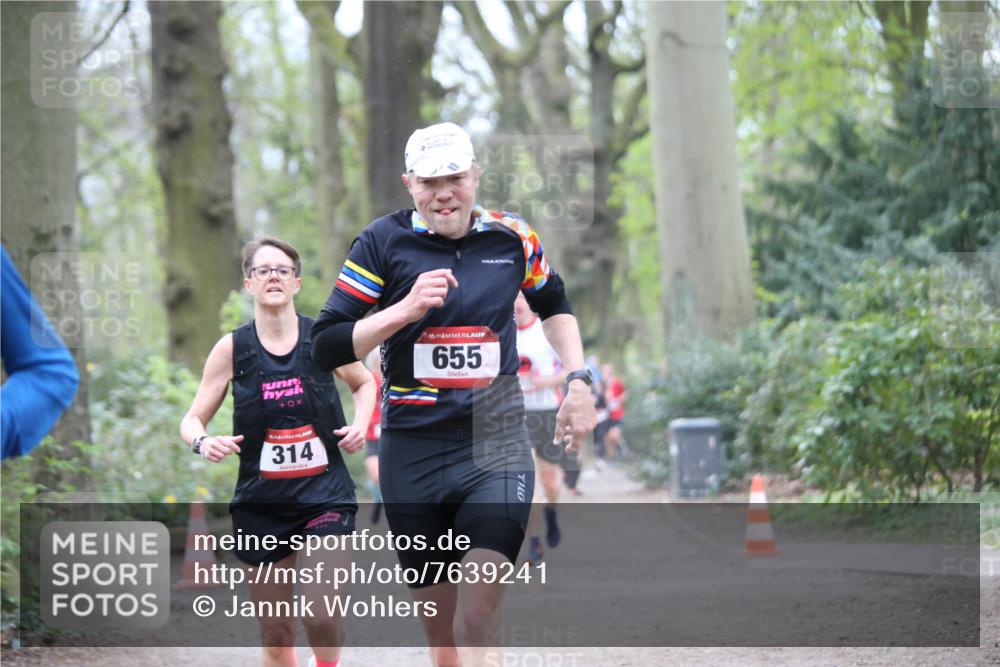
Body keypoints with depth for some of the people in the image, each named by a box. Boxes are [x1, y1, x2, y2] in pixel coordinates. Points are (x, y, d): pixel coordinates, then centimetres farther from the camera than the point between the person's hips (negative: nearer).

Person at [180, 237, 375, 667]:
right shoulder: (232, 349, -1)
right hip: (261, 503, 1)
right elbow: (192, 419, 4)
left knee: (321, 615, -18)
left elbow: (364, 382, 19)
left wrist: (360, 425, 0)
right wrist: (203, 442, -19)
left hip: (325, 497, -1)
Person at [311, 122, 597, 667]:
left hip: (496, 443, 0)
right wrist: (405, 309, -17)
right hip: (412, 452, 0)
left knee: (479, 613, -17)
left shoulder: (512, 238, 5)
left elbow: (554, 305, 27)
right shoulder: (383, 242, -2)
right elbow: (325, 346, -6)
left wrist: (578, 381, 17)